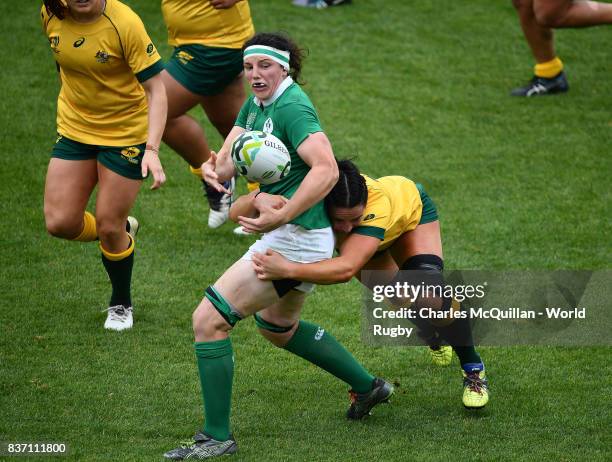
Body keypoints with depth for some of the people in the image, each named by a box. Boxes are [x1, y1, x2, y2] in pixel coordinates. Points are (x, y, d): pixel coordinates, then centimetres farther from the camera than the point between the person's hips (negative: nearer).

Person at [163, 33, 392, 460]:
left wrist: (281, 216, -37)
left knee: (208, 320, -11)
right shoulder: (255, 104, 10)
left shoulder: (292, 107, -19)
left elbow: (326, 170, -30)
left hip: (296, 238, -11)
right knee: (278, 328, 32)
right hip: (289, 237, 11)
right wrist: (214, 169, -20)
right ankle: (368, 386, 42)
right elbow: (226, 162, 4)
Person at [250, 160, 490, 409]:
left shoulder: (378, 204, -50)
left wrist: (289, 270, -75)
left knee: (430, 297, -24)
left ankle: (473, 368, 0)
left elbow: (347, 268, -63)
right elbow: (239, 210, -41)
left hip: (411, 209, -4)